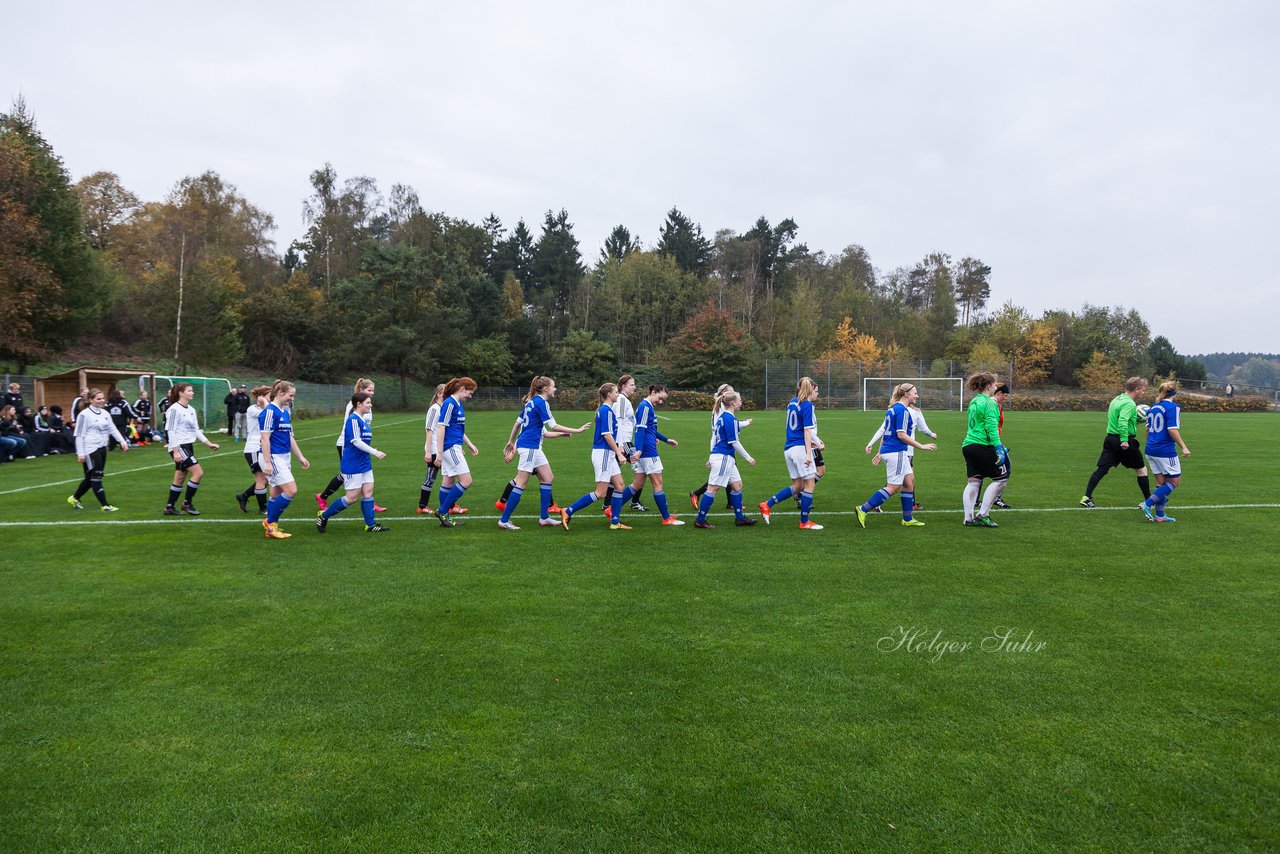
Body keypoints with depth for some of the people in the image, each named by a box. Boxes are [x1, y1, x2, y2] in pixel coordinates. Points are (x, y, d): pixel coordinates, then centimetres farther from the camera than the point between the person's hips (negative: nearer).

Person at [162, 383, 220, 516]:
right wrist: (175, 451, -21)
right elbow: (171, 431, -16)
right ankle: (187, 503, -1)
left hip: (188, 447, 9)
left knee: (180, 479, 10)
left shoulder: (191, 410, 13)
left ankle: (169, 507, 18)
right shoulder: (174, 409, -12)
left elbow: (196, 430, 17)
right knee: (198, 472, -13)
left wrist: (209, 444, 12)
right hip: (179, 447, -9)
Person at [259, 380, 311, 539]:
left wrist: (300, 457, 20)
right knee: (291, 490, -13)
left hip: (284, 457, 9)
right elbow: (265, 438, -17)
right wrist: (267, 462, -21)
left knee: (277, 494, 11)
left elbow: (290, 437, 21)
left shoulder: (285, 412, 14)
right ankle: (271, 523, 1)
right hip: (273, 458, -9)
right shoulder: (269, 411, -13)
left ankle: (271, 526, 18)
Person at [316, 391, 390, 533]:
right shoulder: (353, 419, -16)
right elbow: (356, 441, -22)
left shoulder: (363, 420, 11)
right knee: (351, 497, -3)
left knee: (368, 492, 6)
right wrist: (375, 452, -22)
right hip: (352, 465, -9)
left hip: (364, 463, 9)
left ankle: (370, 525, 11)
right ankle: (323, 516, 12)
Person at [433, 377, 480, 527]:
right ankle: (442, 511, -2)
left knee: (448, 482, 12)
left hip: (454, 447, 10)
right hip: (450, 447, -10)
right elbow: (440, 427, -18)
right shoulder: (449, 403, -14)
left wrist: (470, 445, 25)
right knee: (466, 481, -9)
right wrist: (439, 453, -20)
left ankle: (444, 518, 18)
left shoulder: (458, 404, 14)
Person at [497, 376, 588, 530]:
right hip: (529, 447, -10)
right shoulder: (541, 402, -14)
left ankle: (544, 517, 13)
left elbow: (518, 422, 19)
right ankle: (504, 521, -2)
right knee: (521, 483, -6)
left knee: (547, 478, 10)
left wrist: (511, 441, 28)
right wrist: (577, 430, -13)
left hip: (534, 448, 10)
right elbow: (553, 426, -17)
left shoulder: (532, 401, 14)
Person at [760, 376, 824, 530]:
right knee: (809, 484, -1)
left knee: (797, 486, 14)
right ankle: (804, 522, 2)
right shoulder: (807, 405, -9)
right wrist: (808, 453, -18)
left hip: (788, 448, 9)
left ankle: (767, 505, 8)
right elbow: (807, 430, -15)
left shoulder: (792, 402, 15)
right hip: (800, 448, -9)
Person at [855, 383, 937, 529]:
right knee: (893, 487, -7)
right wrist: (922, 446, -13)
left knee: (909, 482, 14)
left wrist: (880, 452, 23)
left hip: (888, 450, 10)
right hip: (896, 452, -10)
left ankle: (907, 519, 19)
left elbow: (885, 432, 19)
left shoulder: (893, 409, 15)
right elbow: (901, 435, -18)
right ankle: (863, 510, -9)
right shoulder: (902, 410, -14)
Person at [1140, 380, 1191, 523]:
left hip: (1151, 450, 8)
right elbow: (1172, 430, -19)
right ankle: (1147, 504, -6)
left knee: (1160, 482, 13)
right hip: (1166, 451, -8)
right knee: (1175, 480, 4)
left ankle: (1159, 515, 14)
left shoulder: (1153, 407, 11)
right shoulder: (1173, 407, -11)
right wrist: (1183, 447, -15)